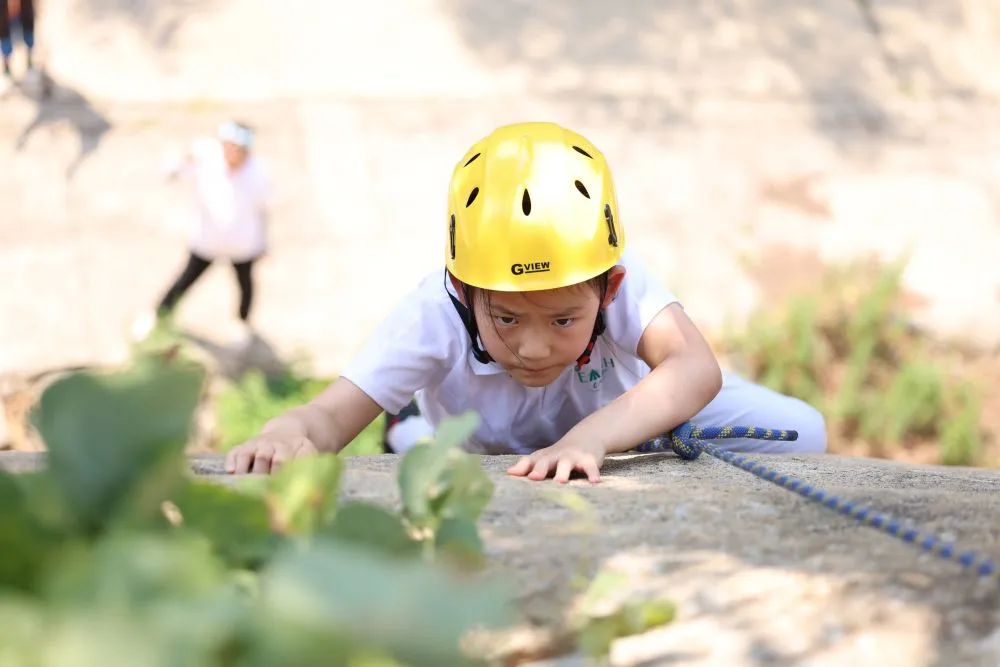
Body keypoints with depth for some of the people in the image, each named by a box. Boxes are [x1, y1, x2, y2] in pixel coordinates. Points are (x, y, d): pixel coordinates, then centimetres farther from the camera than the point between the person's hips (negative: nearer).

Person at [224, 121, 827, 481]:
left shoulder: (619, 281, -42)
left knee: (799, 431, -17)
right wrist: (291, 432, -71)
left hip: (622, 415, -2)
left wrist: (591, 435, -75)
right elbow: (335, 414, -46)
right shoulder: (436, 314, -40)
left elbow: (698, 368, -58)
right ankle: (411, 426, 22)